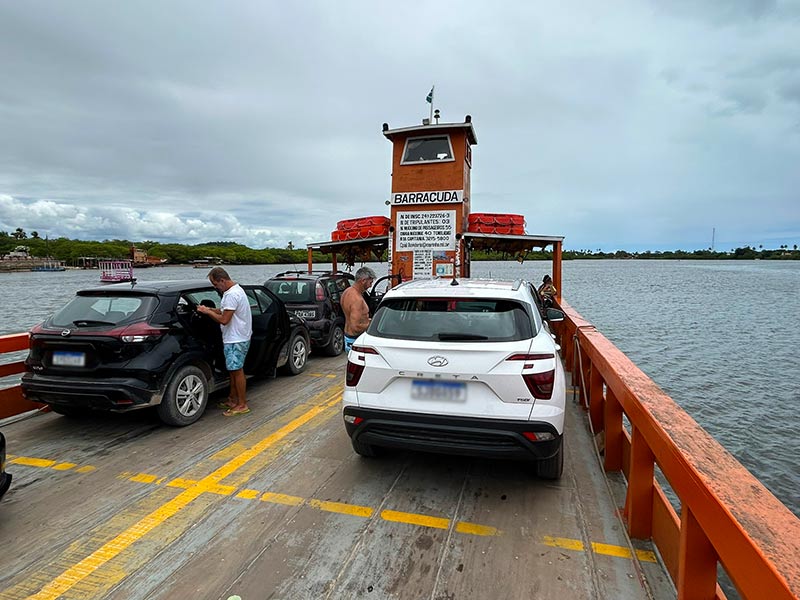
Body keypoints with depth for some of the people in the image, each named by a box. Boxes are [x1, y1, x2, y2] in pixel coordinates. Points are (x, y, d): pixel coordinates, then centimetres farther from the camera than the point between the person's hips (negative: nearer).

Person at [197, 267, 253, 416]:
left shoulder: (232, 295, -22)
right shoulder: (235, 289, 12)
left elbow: (224, 319, -23)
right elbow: (226, 311, 19)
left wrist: (207, 312, -12)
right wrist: (211, 309, 6)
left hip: (236, 339, -10)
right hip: (234, 338, 10)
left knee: (237, 370, -3)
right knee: (233, 370, 17)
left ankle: (242, 405, 6)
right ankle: (233, 399, 29)